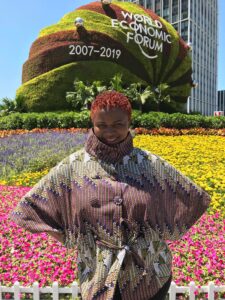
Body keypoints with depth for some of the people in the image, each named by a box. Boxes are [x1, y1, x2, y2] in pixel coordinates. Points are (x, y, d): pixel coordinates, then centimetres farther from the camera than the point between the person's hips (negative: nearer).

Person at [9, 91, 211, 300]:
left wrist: (162, 234, -2)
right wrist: (70, 240, -3)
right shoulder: (72, 167, -8)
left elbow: (195, 198, 5)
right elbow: (31, 206, 0)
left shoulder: (151, 164, -6)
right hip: (99, 280, 0)